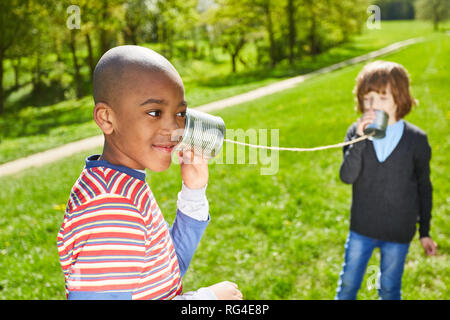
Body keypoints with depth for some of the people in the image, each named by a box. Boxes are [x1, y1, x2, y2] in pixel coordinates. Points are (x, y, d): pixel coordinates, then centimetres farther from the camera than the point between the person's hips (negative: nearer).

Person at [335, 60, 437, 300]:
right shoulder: (355, 132, -8)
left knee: (390, 290, 15)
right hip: (361, 228, 1)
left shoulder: (417, 140, -9)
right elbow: (347, 177, -19)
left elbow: (424, 187, 1)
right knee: (348, 285, 14)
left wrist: (425, 232, 6)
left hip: (398, 234, -1)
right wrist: (359, 139, -31)